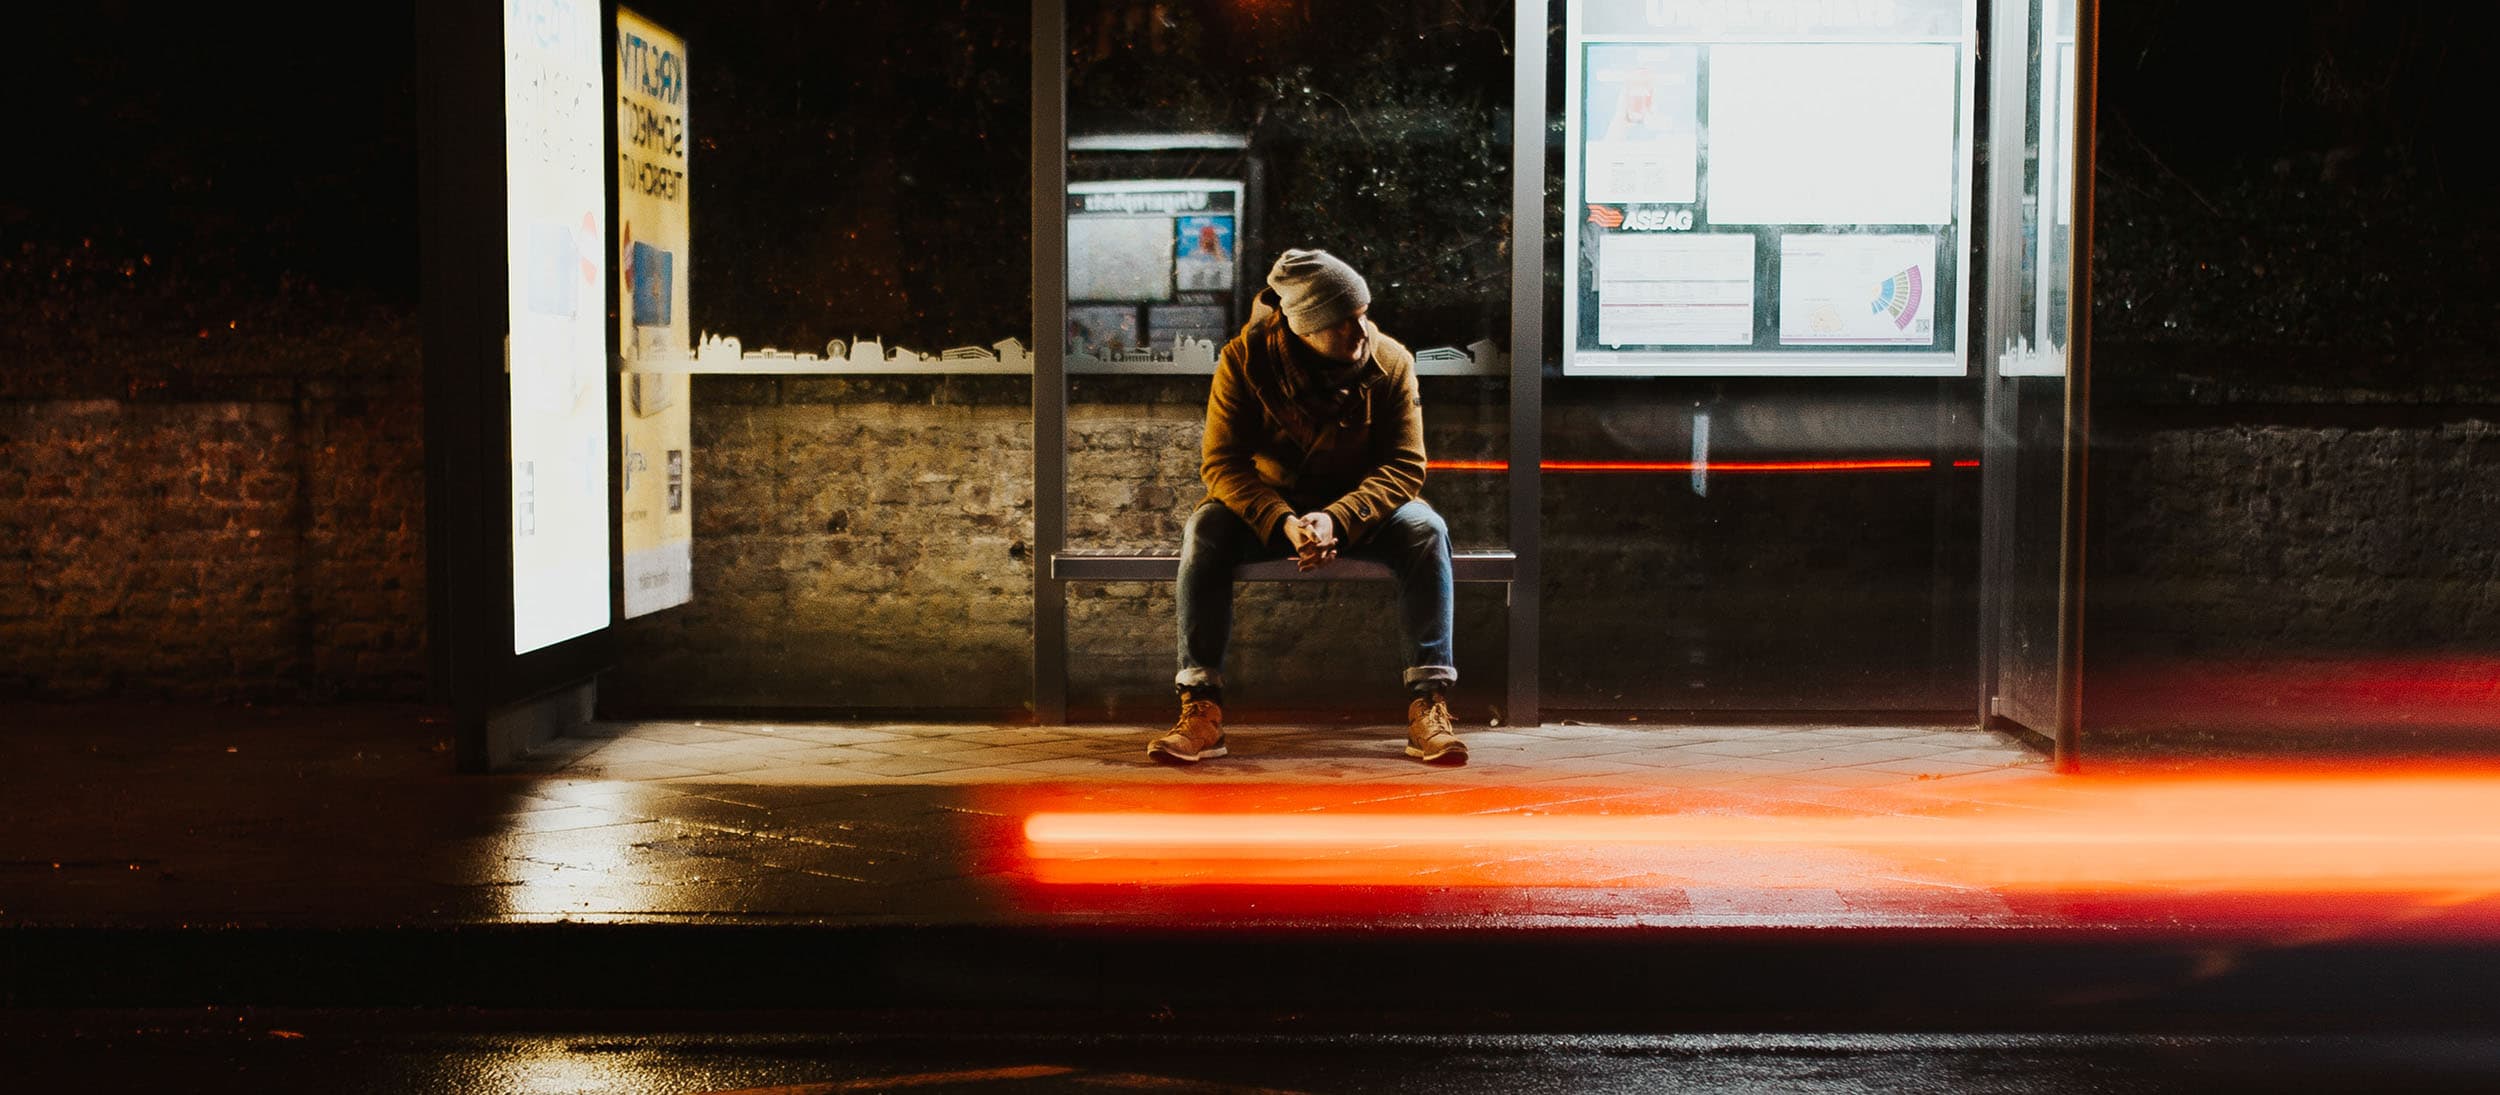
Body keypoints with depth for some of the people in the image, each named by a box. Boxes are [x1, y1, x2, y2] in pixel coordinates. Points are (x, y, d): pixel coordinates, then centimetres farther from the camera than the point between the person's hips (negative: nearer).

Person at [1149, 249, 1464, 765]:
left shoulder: (1391, 361, -13)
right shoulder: (1245, 359, -15)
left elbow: (1405, 465, -15)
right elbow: (1221, 461, -17)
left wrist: (1337, 519, -33)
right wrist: (1283, 524, -35)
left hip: (1359, 509, 0)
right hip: (1270, 505, 0)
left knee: (1425, 529, -30)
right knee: (1205, 529, -30)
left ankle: (1428, 703, -30)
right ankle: (1201, 710, -31)